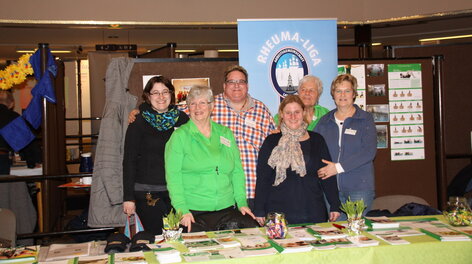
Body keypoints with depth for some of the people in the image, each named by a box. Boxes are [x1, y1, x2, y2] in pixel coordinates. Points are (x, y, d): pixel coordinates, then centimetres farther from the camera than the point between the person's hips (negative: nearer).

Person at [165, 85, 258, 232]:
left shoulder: (226, 133, 14)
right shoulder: (179, 136, 2)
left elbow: (237, 171, 15)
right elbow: (173, 175, -4)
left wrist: (242, 202, 4)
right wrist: (182, 209, -13)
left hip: (227, 209, 4)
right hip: (193, 213, -3)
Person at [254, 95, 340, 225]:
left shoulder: (316, 140, 9)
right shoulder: (272, 142, 4)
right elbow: (262, 178, 3)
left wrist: (335, 206, 6)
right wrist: (259, 211, -2)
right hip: (278, 213, -2)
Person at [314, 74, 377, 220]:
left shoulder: (365, 119, 1)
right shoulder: (325, 121, 12)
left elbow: (369, 151, -10)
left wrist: (339, 167, -14)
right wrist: (320, 169, -9)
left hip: (359, 187, -2)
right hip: (331, 187, 3)